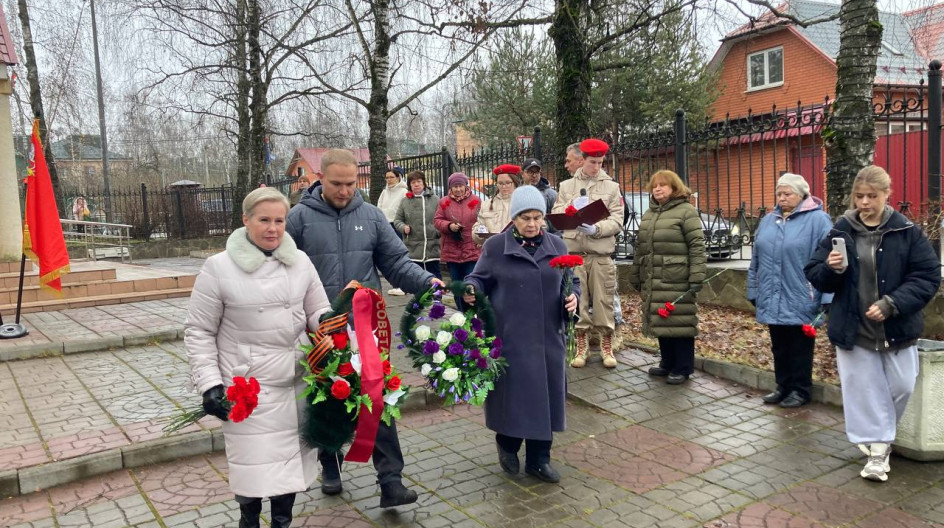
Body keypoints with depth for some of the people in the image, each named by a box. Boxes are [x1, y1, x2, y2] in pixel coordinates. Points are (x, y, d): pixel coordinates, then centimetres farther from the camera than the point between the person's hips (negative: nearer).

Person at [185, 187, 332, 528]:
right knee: (254, 464, 4)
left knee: (291, 458, 15)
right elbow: (199, 332, -3)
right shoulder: (219, 267, -8)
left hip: (297, 384, 4)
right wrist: (210, 384, -10)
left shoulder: (300, 261, 2)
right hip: (248, 389, -3)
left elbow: (318, 311, 10)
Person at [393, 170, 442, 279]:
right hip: (412, 249, 2)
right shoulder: (405, 201, 6)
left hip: (432, 249, -1)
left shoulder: (435, 199, 2)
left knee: (435, 277, 5)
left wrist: (439, 230, -14)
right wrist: (403, 227, -7)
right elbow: (397, 220, 13)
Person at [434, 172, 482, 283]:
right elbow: (437, 220, 6)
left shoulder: (475, 201, 3)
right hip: (451, 250, 2)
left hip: (472, 250, -2)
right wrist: (449, 226, -14)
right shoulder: (444, 202, 9)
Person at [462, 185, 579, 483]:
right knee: (512, 393, 4)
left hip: (547, 338, 3)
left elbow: (572, 281, 15)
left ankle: (538, 460, 24)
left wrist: (573, 297, -6)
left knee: (545, 396, 9)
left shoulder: (557, 246, 8)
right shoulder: (495, 246, -1)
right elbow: (480, 278, 3)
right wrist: (471, 290, -19)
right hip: (509, 337, -3)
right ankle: (507, 445, 32)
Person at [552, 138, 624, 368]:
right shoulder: (567, 186, 11)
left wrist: (596, 229, -18)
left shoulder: (611, 186, 7)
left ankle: (607, 348, 16)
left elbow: (617, 221, -1)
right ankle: (581, 347, 18)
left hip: (601, 253, -1)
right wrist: (571, 206, -14)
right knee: (577, 302, 6)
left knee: (603, 301, 3)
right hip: (574, 251, 1)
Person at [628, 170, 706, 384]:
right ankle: (667, 364, 26)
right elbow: (640, 247, 21)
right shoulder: (648, 214, 18)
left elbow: (697, 246, -10)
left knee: (679, 322, -2)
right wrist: (635, 276, 19)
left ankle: (682, 368, 10)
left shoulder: (686, 211, -4)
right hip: (653, 280, 7)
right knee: (660, 322, 13)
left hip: (677, 280, -7)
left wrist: (696, 277, -17)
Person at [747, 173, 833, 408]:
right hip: (773, 301, 6)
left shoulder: (818, 220, -7)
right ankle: (783, 386, 29)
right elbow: (756, 261, 16)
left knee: (800, 349, 7)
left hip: (800, 301, -5)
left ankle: (800, 390, 20)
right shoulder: (768, 221, 12)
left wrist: (827, 299, -16)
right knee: (779, 348, 15)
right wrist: (754, 291, 14)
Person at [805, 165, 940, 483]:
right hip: (853, 329, 0)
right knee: (863, 391, 6)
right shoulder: (841, 231, -2)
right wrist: (830, 269, -21)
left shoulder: (907, 232, -5)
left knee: (901, 387, 11)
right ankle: (878, 449, 19)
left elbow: (928, 277, -7)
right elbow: (814, 275, 2)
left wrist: (892, 304, -18)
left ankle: (880, 437, 37)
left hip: (897, 329, 0)